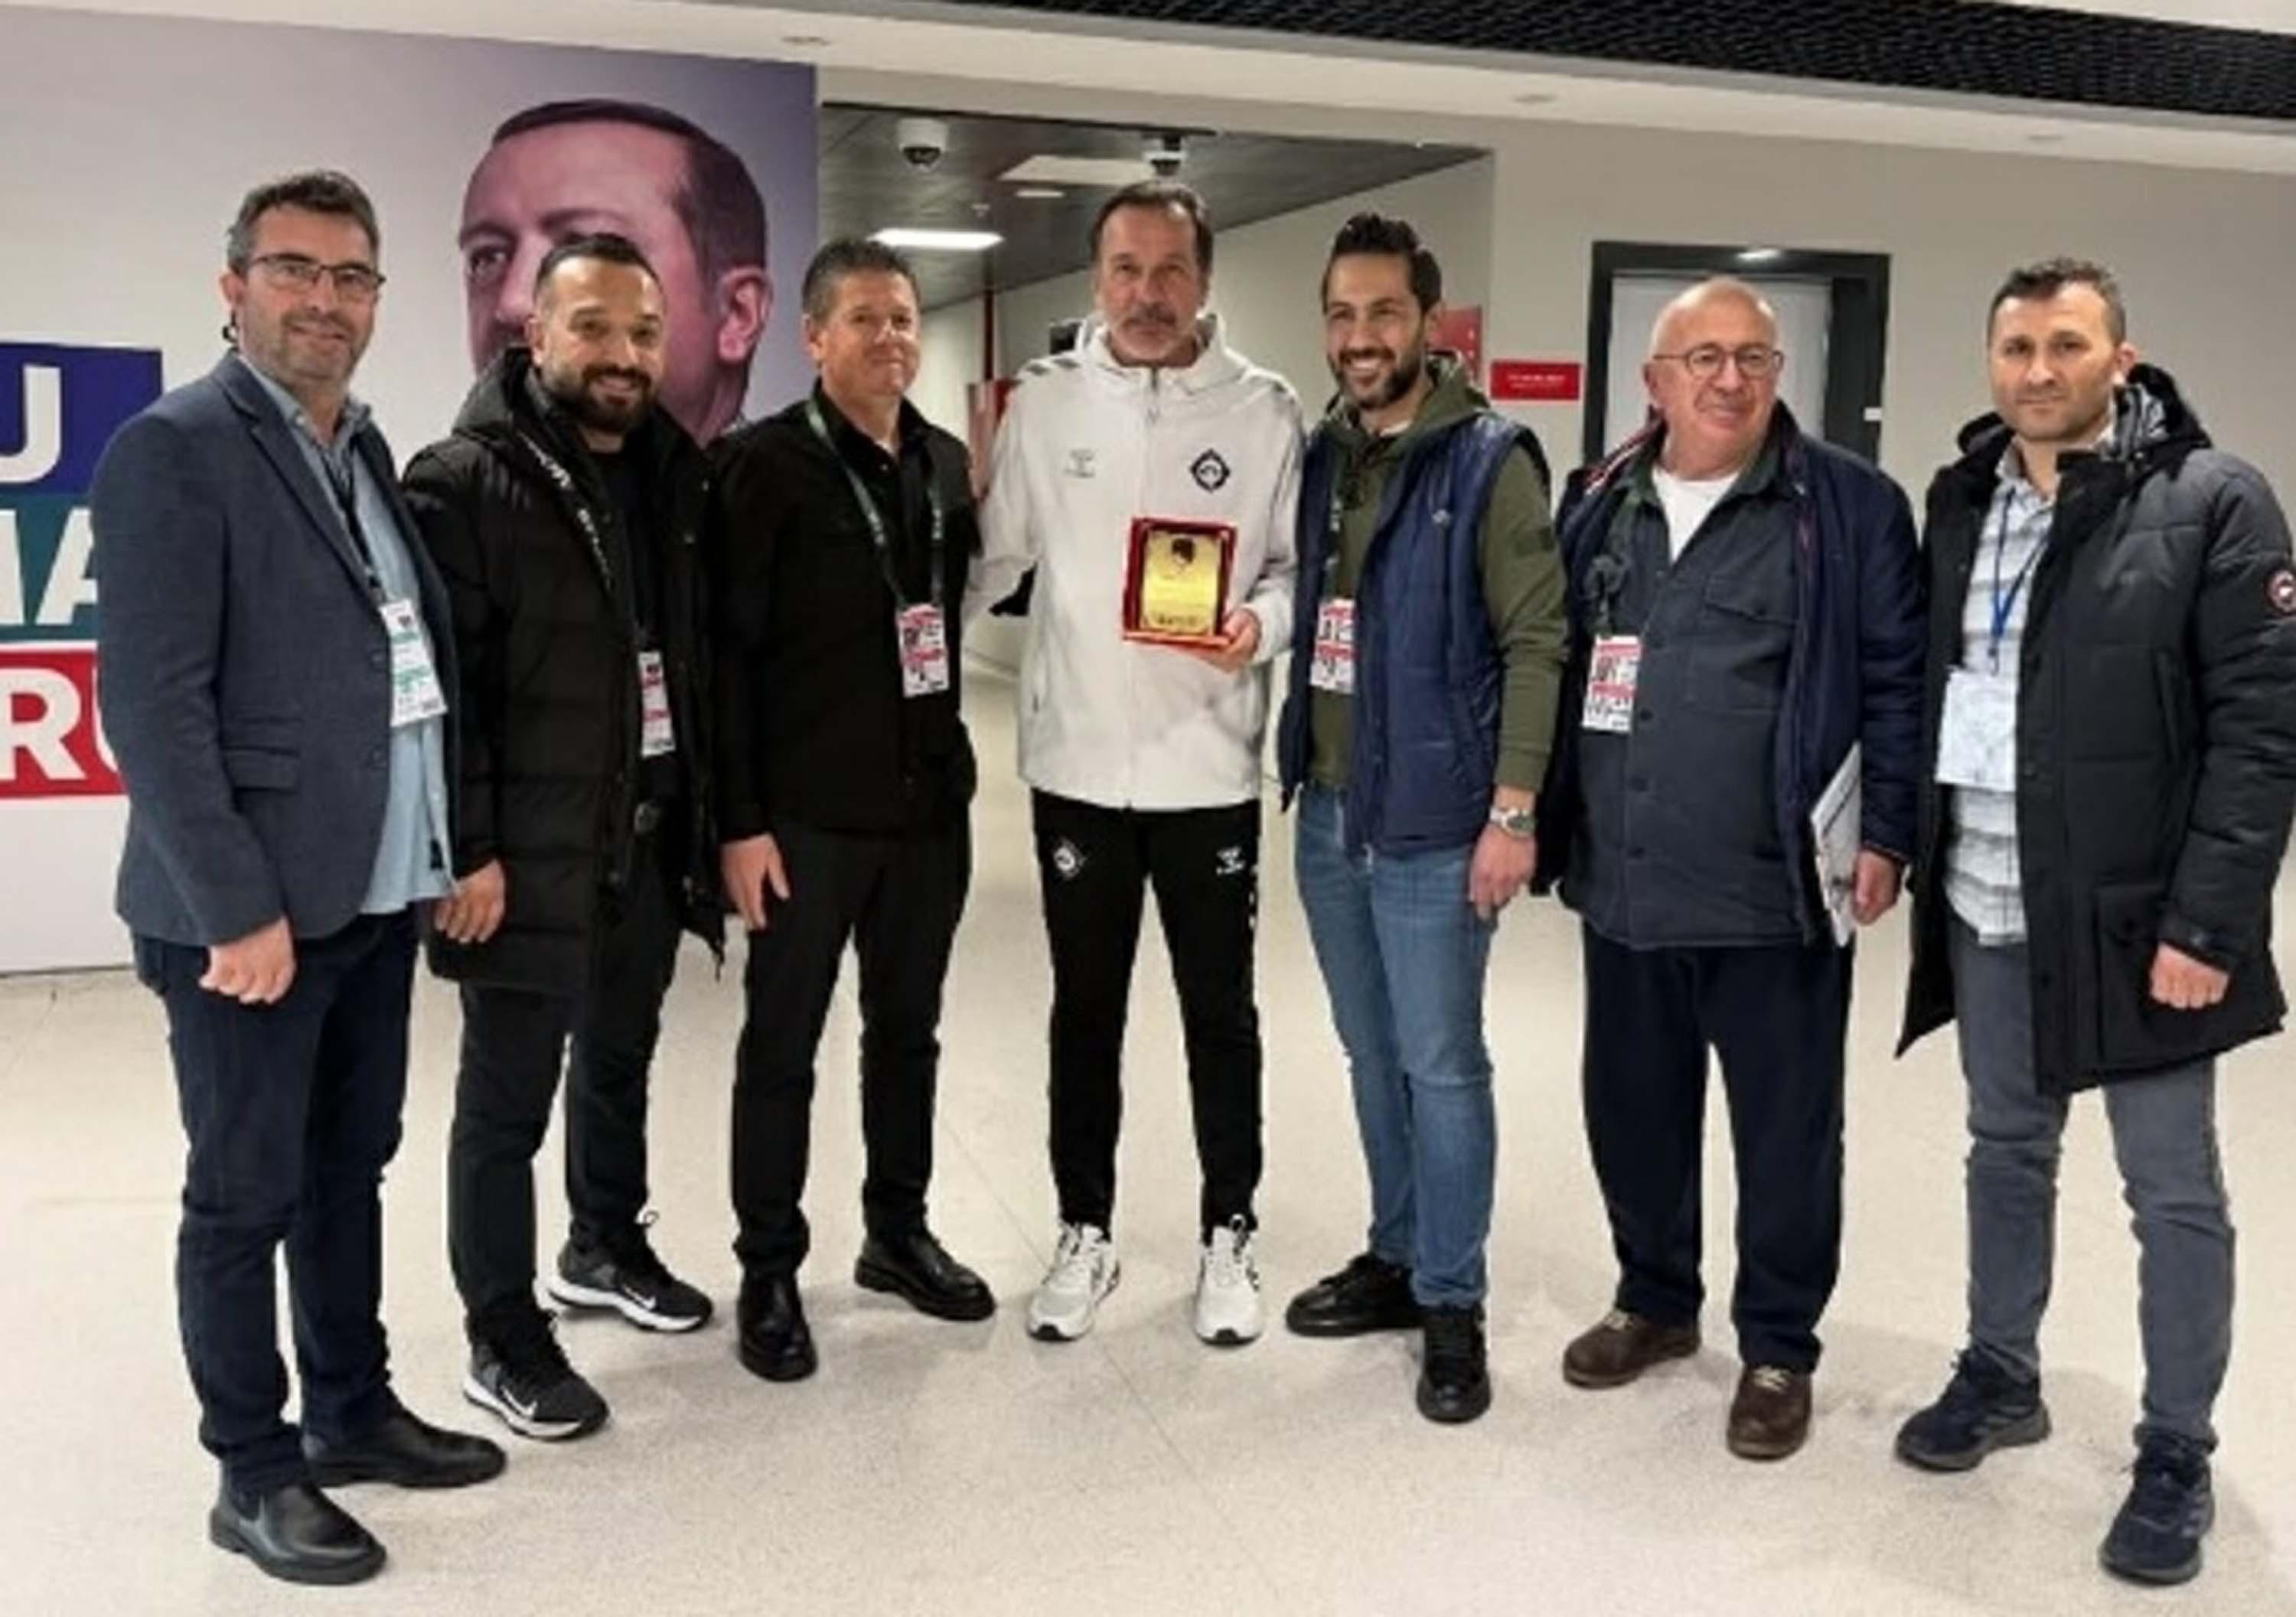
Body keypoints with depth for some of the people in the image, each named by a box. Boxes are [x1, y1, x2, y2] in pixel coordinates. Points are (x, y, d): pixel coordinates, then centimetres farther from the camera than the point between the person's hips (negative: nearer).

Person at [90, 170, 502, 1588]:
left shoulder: (368, 452, 13)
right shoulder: (174, 450, -11)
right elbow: (153, 709, -17)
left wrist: (441, 851, 10)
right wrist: (240, 910, -19)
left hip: (378, 897, 7)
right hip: (253, 909, -7)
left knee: (350, 1170, 18)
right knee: (245, 1196, 6)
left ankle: (352, 1409, 34)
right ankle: (254, 1474, 21)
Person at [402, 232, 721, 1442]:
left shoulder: (671, 473, 8)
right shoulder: (465, 482, -12)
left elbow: (701, 648, 11)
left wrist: (707, 807, 7)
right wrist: (467, 847, -19)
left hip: (650, 835, 7)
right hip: (528, 853, -7)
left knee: (620, 1057, 23)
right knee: (509, 1100, 5)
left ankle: (606, 1249, 43)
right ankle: (501, 1340, 19)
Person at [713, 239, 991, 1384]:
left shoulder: (946, 463, 10)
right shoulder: (766, 464, -9)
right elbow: (728, 651, -12)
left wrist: (950, 761, 9)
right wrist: (740, 819, -15)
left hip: (929, 801, 6)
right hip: (807, 812, -6)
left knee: (908, 1031, 17)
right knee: (781, 1048, 5)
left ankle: (899, 1234, 33)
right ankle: (770, 1273, 19)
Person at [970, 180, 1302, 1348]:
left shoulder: (1263, 410, -4)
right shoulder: (1044, 402, 0)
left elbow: (1302, 566, 0)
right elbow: (992, 558, 5)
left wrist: (1262, 624, -19)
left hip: (1209, 767, -1)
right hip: (1075, 763, 1)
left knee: (1221, 1013, 11)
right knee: (1086, 1011, 14)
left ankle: (1228, 1236, 27)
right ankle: (1084, 1233, 29)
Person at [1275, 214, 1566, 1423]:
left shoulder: (1490, 461, -9)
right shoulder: (1320, 457, 10)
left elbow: (1535, 645, -13)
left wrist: (1513, 810, -17)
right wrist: (1295, 773, 11)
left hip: (1433, 823, -6)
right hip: (1327, 813, 6)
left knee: (1441, 1066, 2)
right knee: (1372, 1057, 16)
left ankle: (1452, 1303, 14)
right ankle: (1396, 1256, 31)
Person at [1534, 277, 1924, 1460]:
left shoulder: (1849, 507, -4)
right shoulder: (1598, 506, 9)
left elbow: (1897, 681, -5)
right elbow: (1555, 666, 14)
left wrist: (1884, 836, -9)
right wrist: (1544, 820, 10)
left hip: (1776, 895, -4)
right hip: (1622, 888, 4)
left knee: (1785, 1132, 8)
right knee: (1632, 1114, 16)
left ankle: (1778, 1349, 26)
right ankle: (1655, 1301, 37)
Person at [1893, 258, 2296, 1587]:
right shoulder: (1963, 497, 7)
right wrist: (1905, 841, 7)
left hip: (2137, 919, -5)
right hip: (1984, 911, 5)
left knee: (2173, 1191, 8)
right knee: (2008, 1154, 19)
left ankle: (2178, 1456, 22)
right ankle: (2002, 1377, 36)